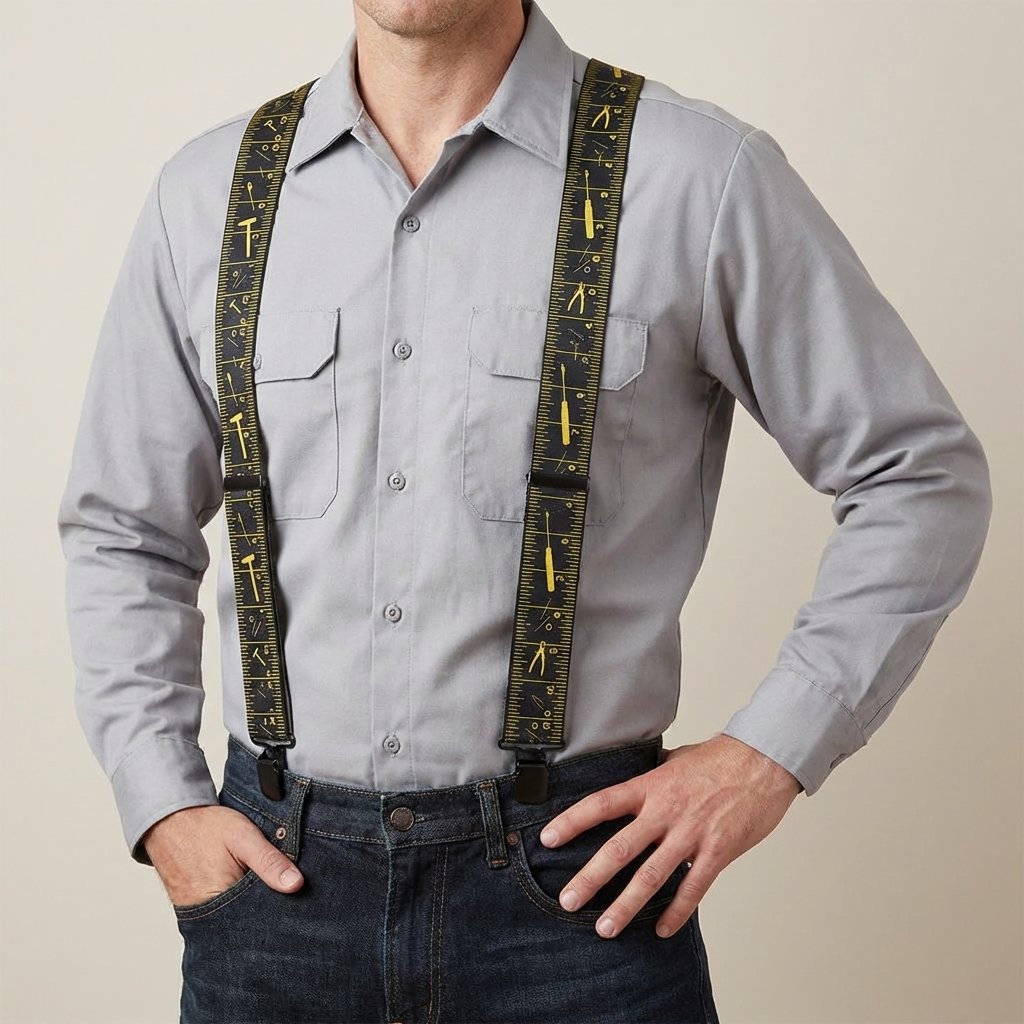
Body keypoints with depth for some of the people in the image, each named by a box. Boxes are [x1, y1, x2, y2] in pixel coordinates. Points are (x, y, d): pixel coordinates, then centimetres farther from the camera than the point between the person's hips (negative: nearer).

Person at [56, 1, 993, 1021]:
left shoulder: (702, 178, -7)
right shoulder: (204, 196, 4)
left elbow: (924, 477, 0)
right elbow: (121, 531, 13)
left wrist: (769, 752, -7)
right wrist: (163, 805, 3)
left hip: (576, 879, -2)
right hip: (277, 877, 3)